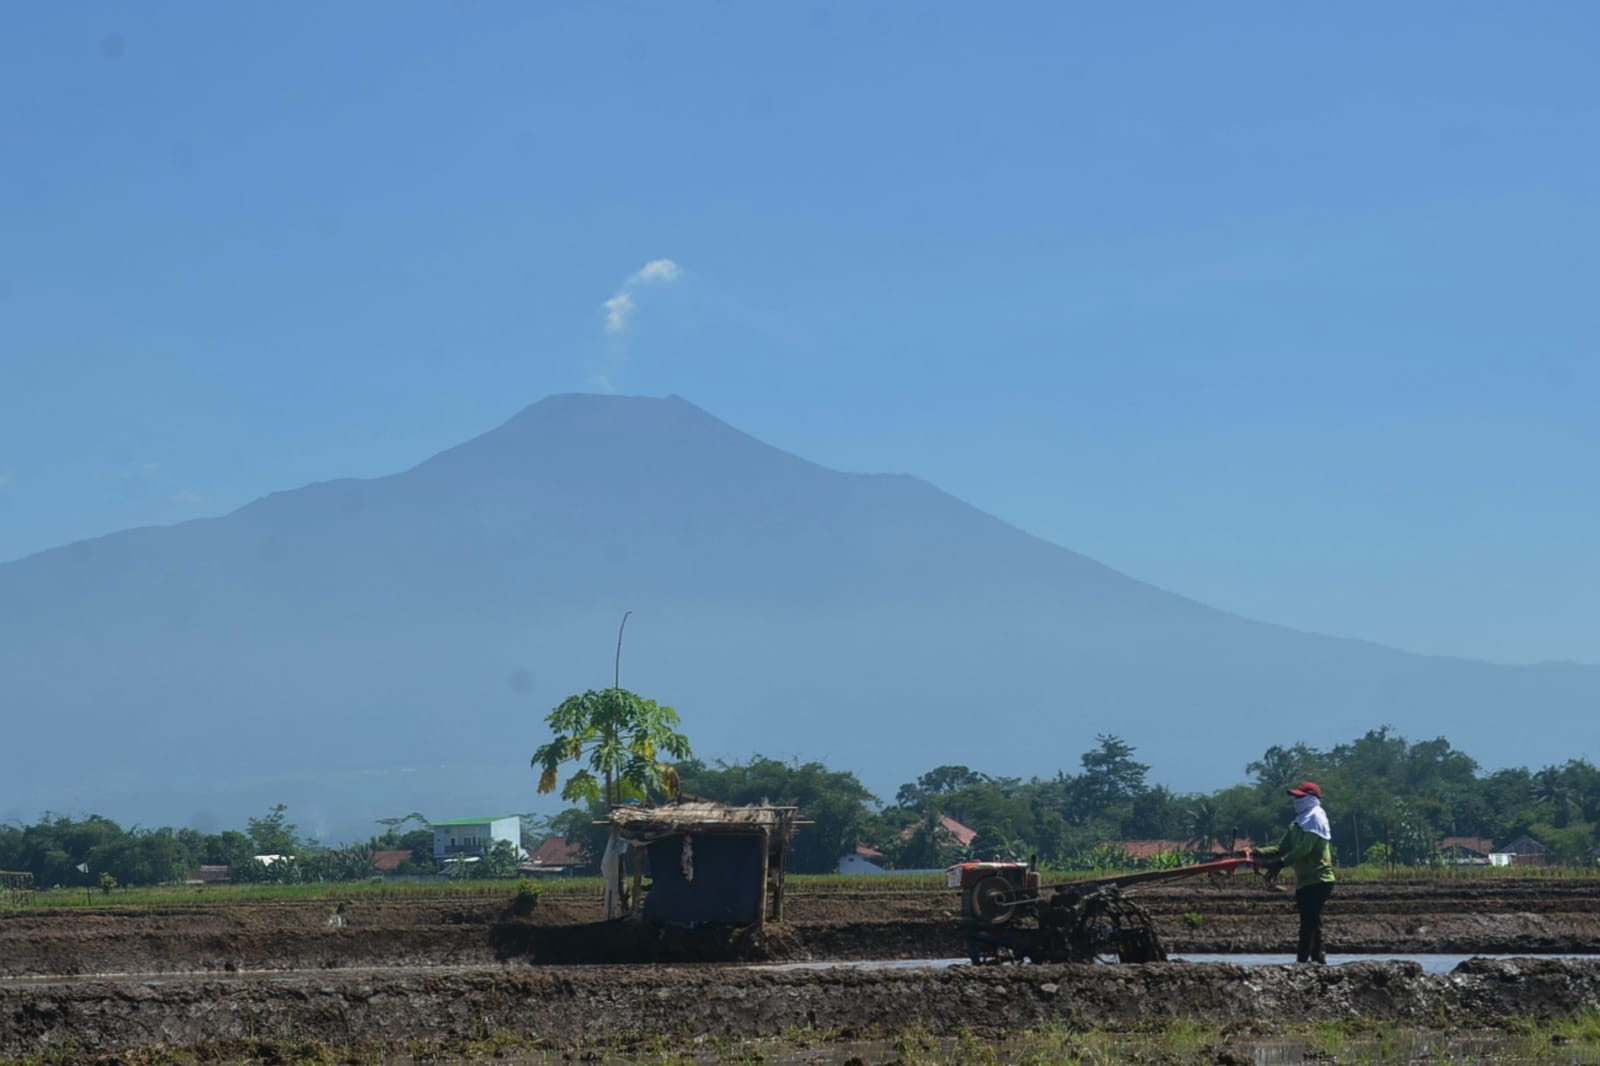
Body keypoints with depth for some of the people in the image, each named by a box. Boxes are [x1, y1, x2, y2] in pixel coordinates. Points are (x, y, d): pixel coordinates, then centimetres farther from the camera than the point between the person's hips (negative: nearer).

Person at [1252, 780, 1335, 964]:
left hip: (1317, 880, -9)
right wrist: (1258, 852, -3)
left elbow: (1304, 848, -21)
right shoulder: (1297, 824, 18)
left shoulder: (1316, 819, -9)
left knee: (1308, 922, -13)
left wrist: (1281, 862, -28)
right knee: (1311, 922, 11)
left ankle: (1302, 960, -17)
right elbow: (1282, 848, 13)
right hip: (1305, 880, 9)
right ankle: (1318, 958, 16)